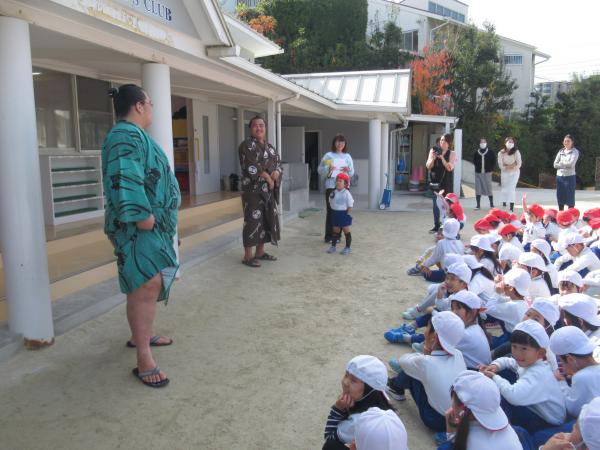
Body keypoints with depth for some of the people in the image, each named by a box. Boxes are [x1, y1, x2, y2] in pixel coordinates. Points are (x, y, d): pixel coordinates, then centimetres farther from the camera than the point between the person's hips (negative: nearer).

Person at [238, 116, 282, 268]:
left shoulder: (270, 147, 17)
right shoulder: (247, 145, -7)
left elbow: (278, 163, 13)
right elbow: (252, 166, -18)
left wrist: (276, 173, -10)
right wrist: (268, 178, -13)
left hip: (269, 190, 8)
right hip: (253, 189, -8)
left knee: (268, 219, 11)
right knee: (252, 221, -7)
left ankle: (260, 252, 23)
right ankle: (248, 256, 0)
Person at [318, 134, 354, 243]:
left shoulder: (347, 156, 13)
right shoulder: (328, 155, 3)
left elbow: (352, 173, 14)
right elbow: (320, 170, 0)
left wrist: (348, 170, -8)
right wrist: (328, 169, -19)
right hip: (331, 185, -3)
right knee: (331, 211, -4)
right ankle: (329, 236, 3)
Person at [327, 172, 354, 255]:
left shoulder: (346, 193, -14)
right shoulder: (333, 192, 4)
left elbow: (350, 205, -13)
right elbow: (330, 202, 14)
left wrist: (347, 214, -15)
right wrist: (333, 211, 2)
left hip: (344, 214, -5)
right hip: (335, 214, 5)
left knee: (346, 231, 5)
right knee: (335, 231, 13)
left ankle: (347, 247, 14)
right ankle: (333, 246, 21)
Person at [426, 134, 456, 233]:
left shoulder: (452, 154, 2)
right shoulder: (433, 151, 7)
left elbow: (450, 168, -10)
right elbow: (428, 166, 3)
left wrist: (442, 157, -18)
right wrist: (433, 158, -14)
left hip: (447, 183, -2)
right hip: (435, 181, 2)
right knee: (436, 204, 5)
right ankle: (436, 225, 12)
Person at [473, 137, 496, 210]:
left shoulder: (490, 152, 2)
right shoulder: (476, 152, 5)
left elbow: (494, 162, 6)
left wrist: (491, 170, -1)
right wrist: (477, 168, 4)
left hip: (487, 173, -2)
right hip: (478, 173, 2)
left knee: (489, 188, 1)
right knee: (478, 189, 1)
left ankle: (491, 204, 12)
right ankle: (478, 205, 6)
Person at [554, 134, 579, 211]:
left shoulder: (575, 152, -1)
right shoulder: (560, 151, 11)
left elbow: (571, 163, -14)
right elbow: (555, 165, 2)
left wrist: (561, 163, -4)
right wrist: (566, 164, -9)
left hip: (569, 177, -4)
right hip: (559, 176, 4)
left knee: (570, 198, -1)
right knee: (560, 198, 9)